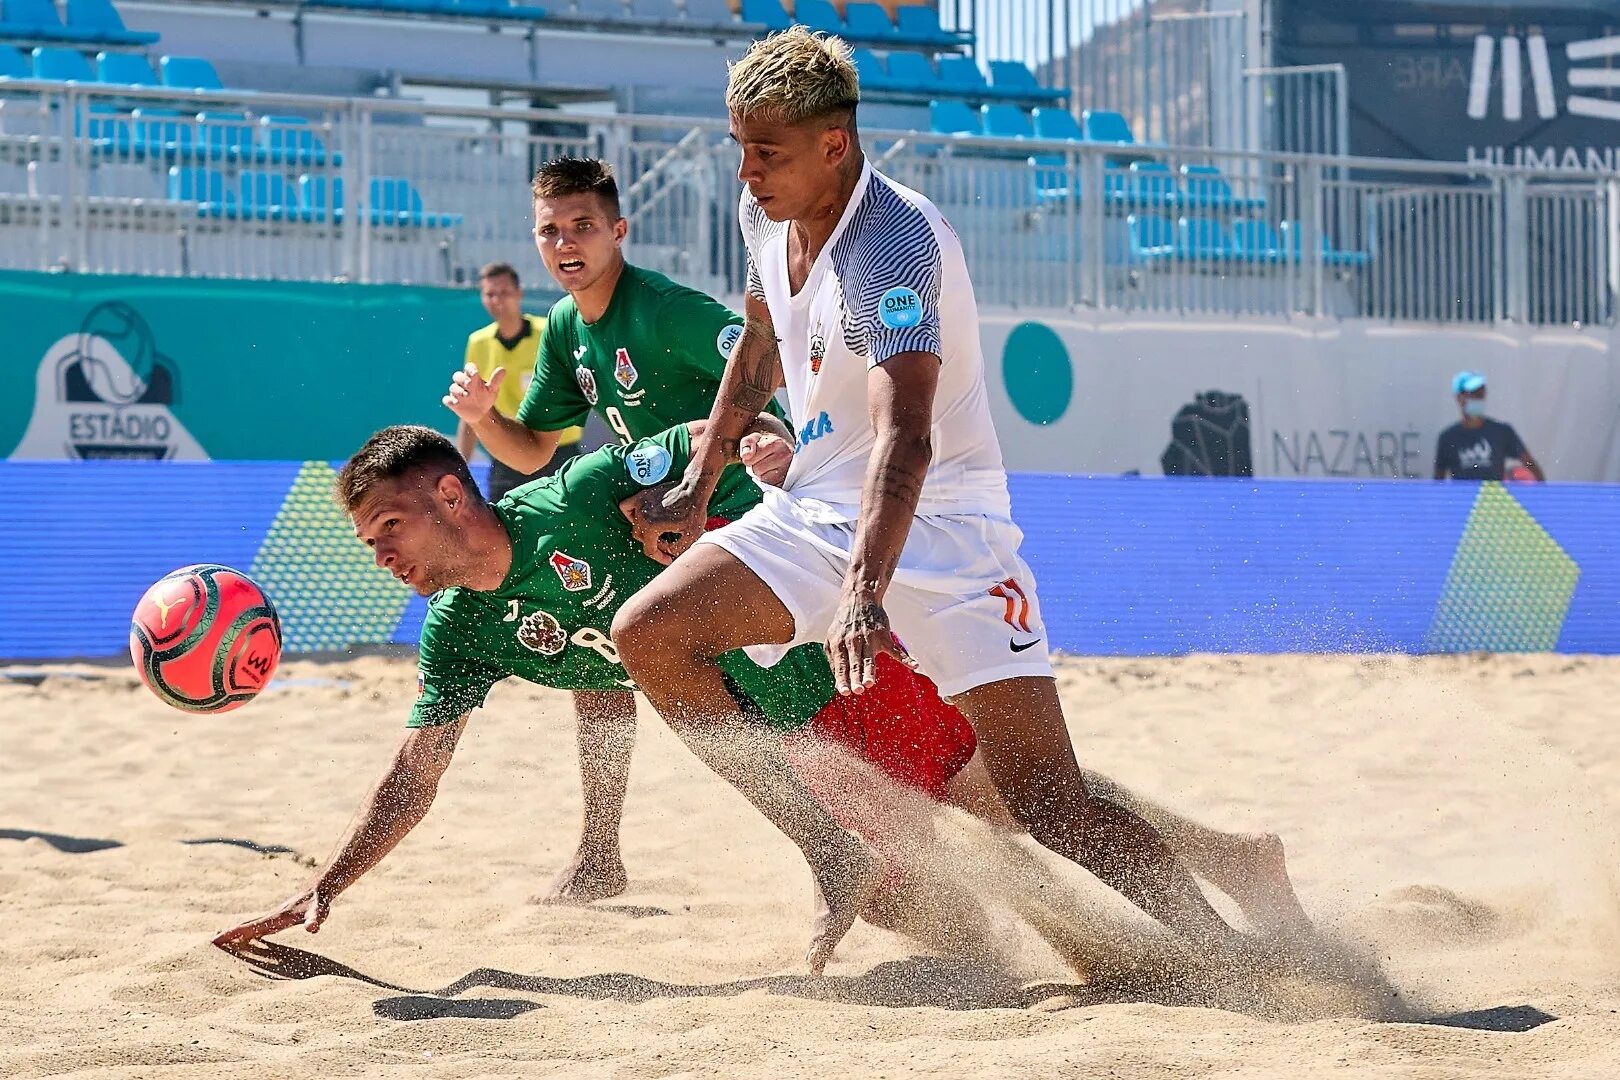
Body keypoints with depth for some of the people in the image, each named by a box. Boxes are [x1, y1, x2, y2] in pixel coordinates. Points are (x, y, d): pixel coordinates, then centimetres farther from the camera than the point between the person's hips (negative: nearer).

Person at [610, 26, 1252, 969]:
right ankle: (837, 860, -1)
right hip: (816, 509, 8)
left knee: (1051, 804, -17)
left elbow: (904, 437, -39)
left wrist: (864, 591, -51)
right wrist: (700, 485, 23)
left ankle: (1237, 957, -6)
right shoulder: (767, 216, 0)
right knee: (647, 634, -9)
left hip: (935, 521, -8)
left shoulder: (894, 241, -26)